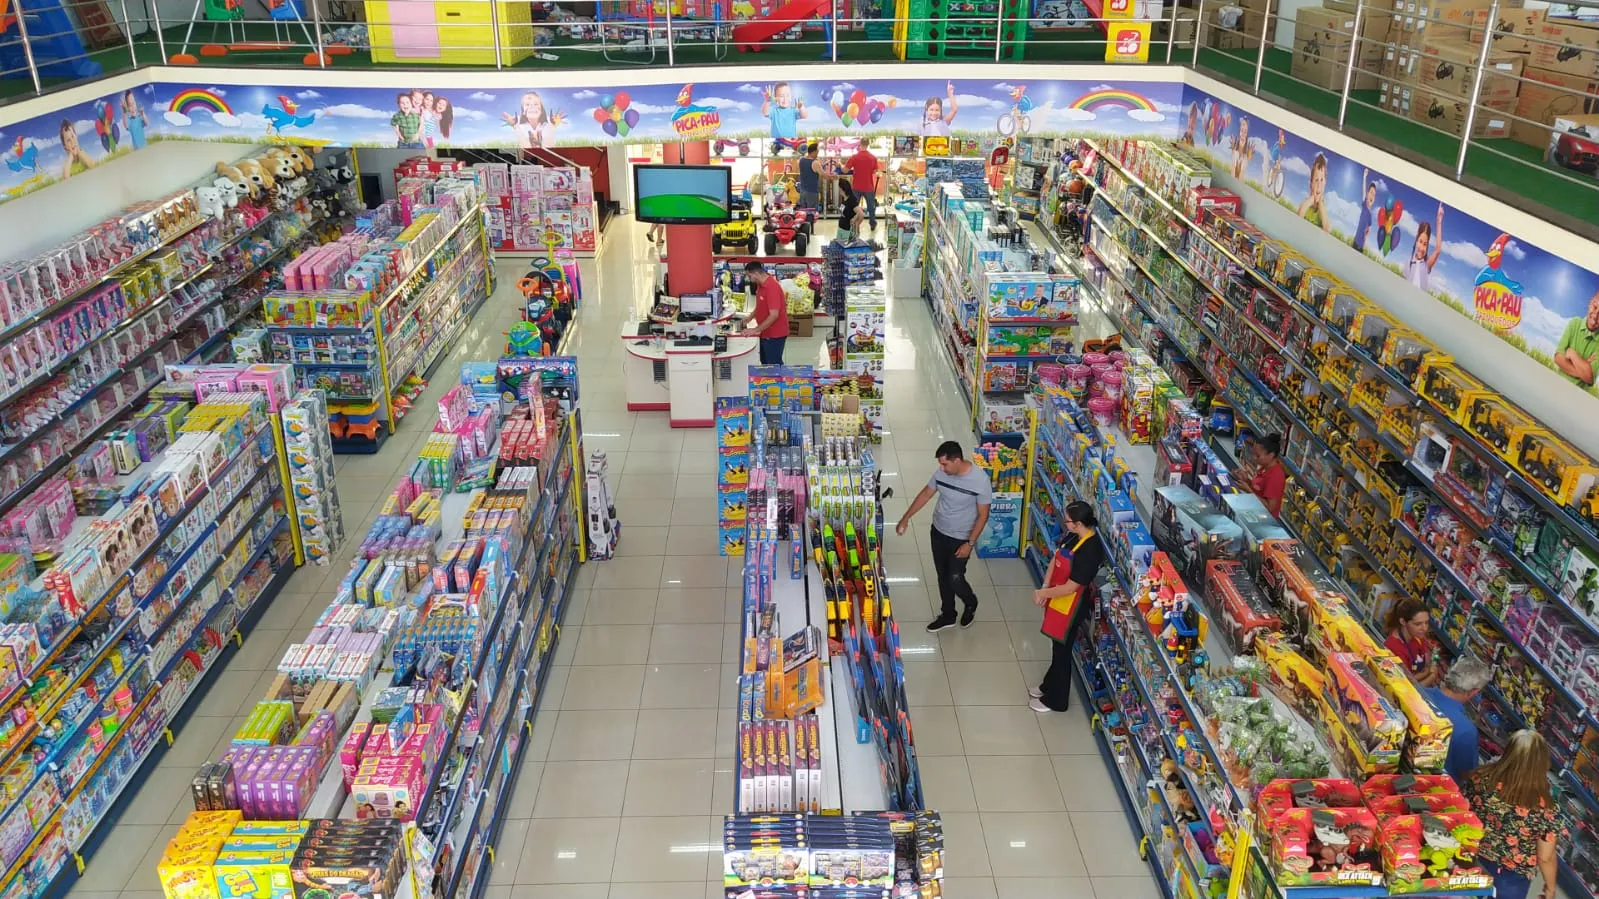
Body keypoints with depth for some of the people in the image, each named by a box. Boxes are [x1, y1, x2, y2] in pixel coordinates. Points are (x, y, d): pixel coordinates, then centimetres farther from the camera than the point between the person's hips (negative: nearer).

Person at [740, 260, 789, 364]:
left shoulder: (772, 287, -24)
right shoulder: (760, 285, 6)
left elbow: (774, 315, -28)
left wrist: (756, 330, -23)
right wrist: (750, 317, 7)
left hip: (774, 335, -9)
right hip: (766, 333, 9)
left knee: (774, 365, -1)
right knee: (765, 363, 17)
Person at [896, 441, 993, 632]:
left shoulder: (980, 480, -27)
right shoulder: (942, 472, -11)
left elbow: (983, 515, -18)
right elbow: (926, 494, 5)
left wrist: (970, 543, -18)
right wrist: (906, 517, 6)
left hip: (961, 538, -5)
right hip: (938, 532, 5)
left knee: (955, 579, 1)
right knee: (942, 576, 17)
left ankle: (971, 603, 34)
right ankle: (947, 615, 37)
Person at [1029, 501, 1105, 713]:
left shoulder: (1089, 551, -31)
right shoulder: (1074, 536, -4)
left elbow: (1070, 587, -27)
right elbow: (1056, 558, 4)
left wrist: (1043, 593, -15)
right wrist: (1045, 587, -9)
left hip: (1071, 608, -8)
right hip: (1059, 601, 8)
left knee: (1062, 651, 10)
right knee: (1057, 647, 26)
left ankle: (1056, 700, 28)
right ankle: (1049, 686, 46)